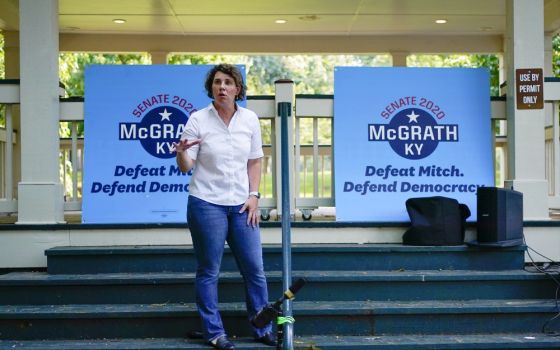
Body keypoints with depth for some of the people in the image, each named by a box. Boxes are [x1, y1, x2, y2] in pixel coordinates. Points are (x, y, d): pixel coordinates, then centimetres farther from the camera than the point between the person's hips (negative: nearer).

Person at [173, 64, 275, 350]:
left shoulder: (250, 119, 3)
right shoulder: (198, 120, -7)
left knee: (255, 270, 7)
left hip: (241, 205, 4)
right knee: (209, 271, 4)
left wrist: (254, 195, 2)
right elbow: (186, 167, -7)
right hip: (207, 203, -3)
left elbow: (254, 161, 11)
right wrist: (181, 153, -28)